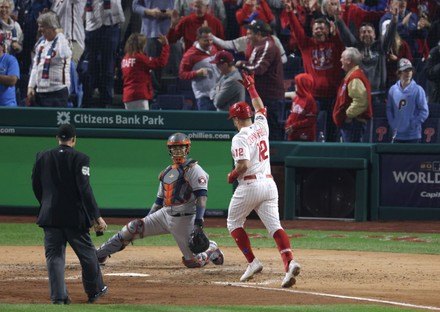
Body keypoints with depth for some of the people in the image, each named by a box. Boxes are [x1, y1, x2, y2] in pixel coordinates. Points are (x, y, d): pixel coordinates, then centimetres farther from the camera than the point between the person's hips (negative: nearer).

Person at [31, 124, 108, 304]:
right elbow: (85, 190, -15)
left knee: (54, 255, 4)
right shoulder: (79, 159, -8)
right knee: (87, 253, 13)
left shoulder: (42, 157, 4)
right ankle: (94, 291, 25)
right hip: (74, 215, -3)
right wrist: (96, 216, -14)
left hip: (50, 215, 3)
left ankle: (58, 297, -5)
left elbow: (36, 186, 11)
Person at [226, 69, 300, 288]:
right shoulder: (261, 127, 10)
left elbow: (243, 165, -22)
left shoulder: (240, 138, -10)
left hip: (249, 185, -6)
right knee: (274, 226, -4)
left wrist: (232, 176, -3)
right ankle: (289, 262, -26)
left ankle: (252, 262, 3)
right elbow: (260, 108, 32)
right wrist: (251, 88, 42)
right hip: (269, 184, 6)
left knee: (234, 223, 14)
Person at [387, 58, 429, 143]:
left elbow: (424, 111, -5)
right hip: (397, 135, 3)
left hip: (413, 136, -3)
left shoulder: (418, 90, -5)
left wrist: (413, 125, -10)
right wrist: (392, 125, 3)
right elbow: (389, 109, 14)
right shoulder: (393, 90, 6)